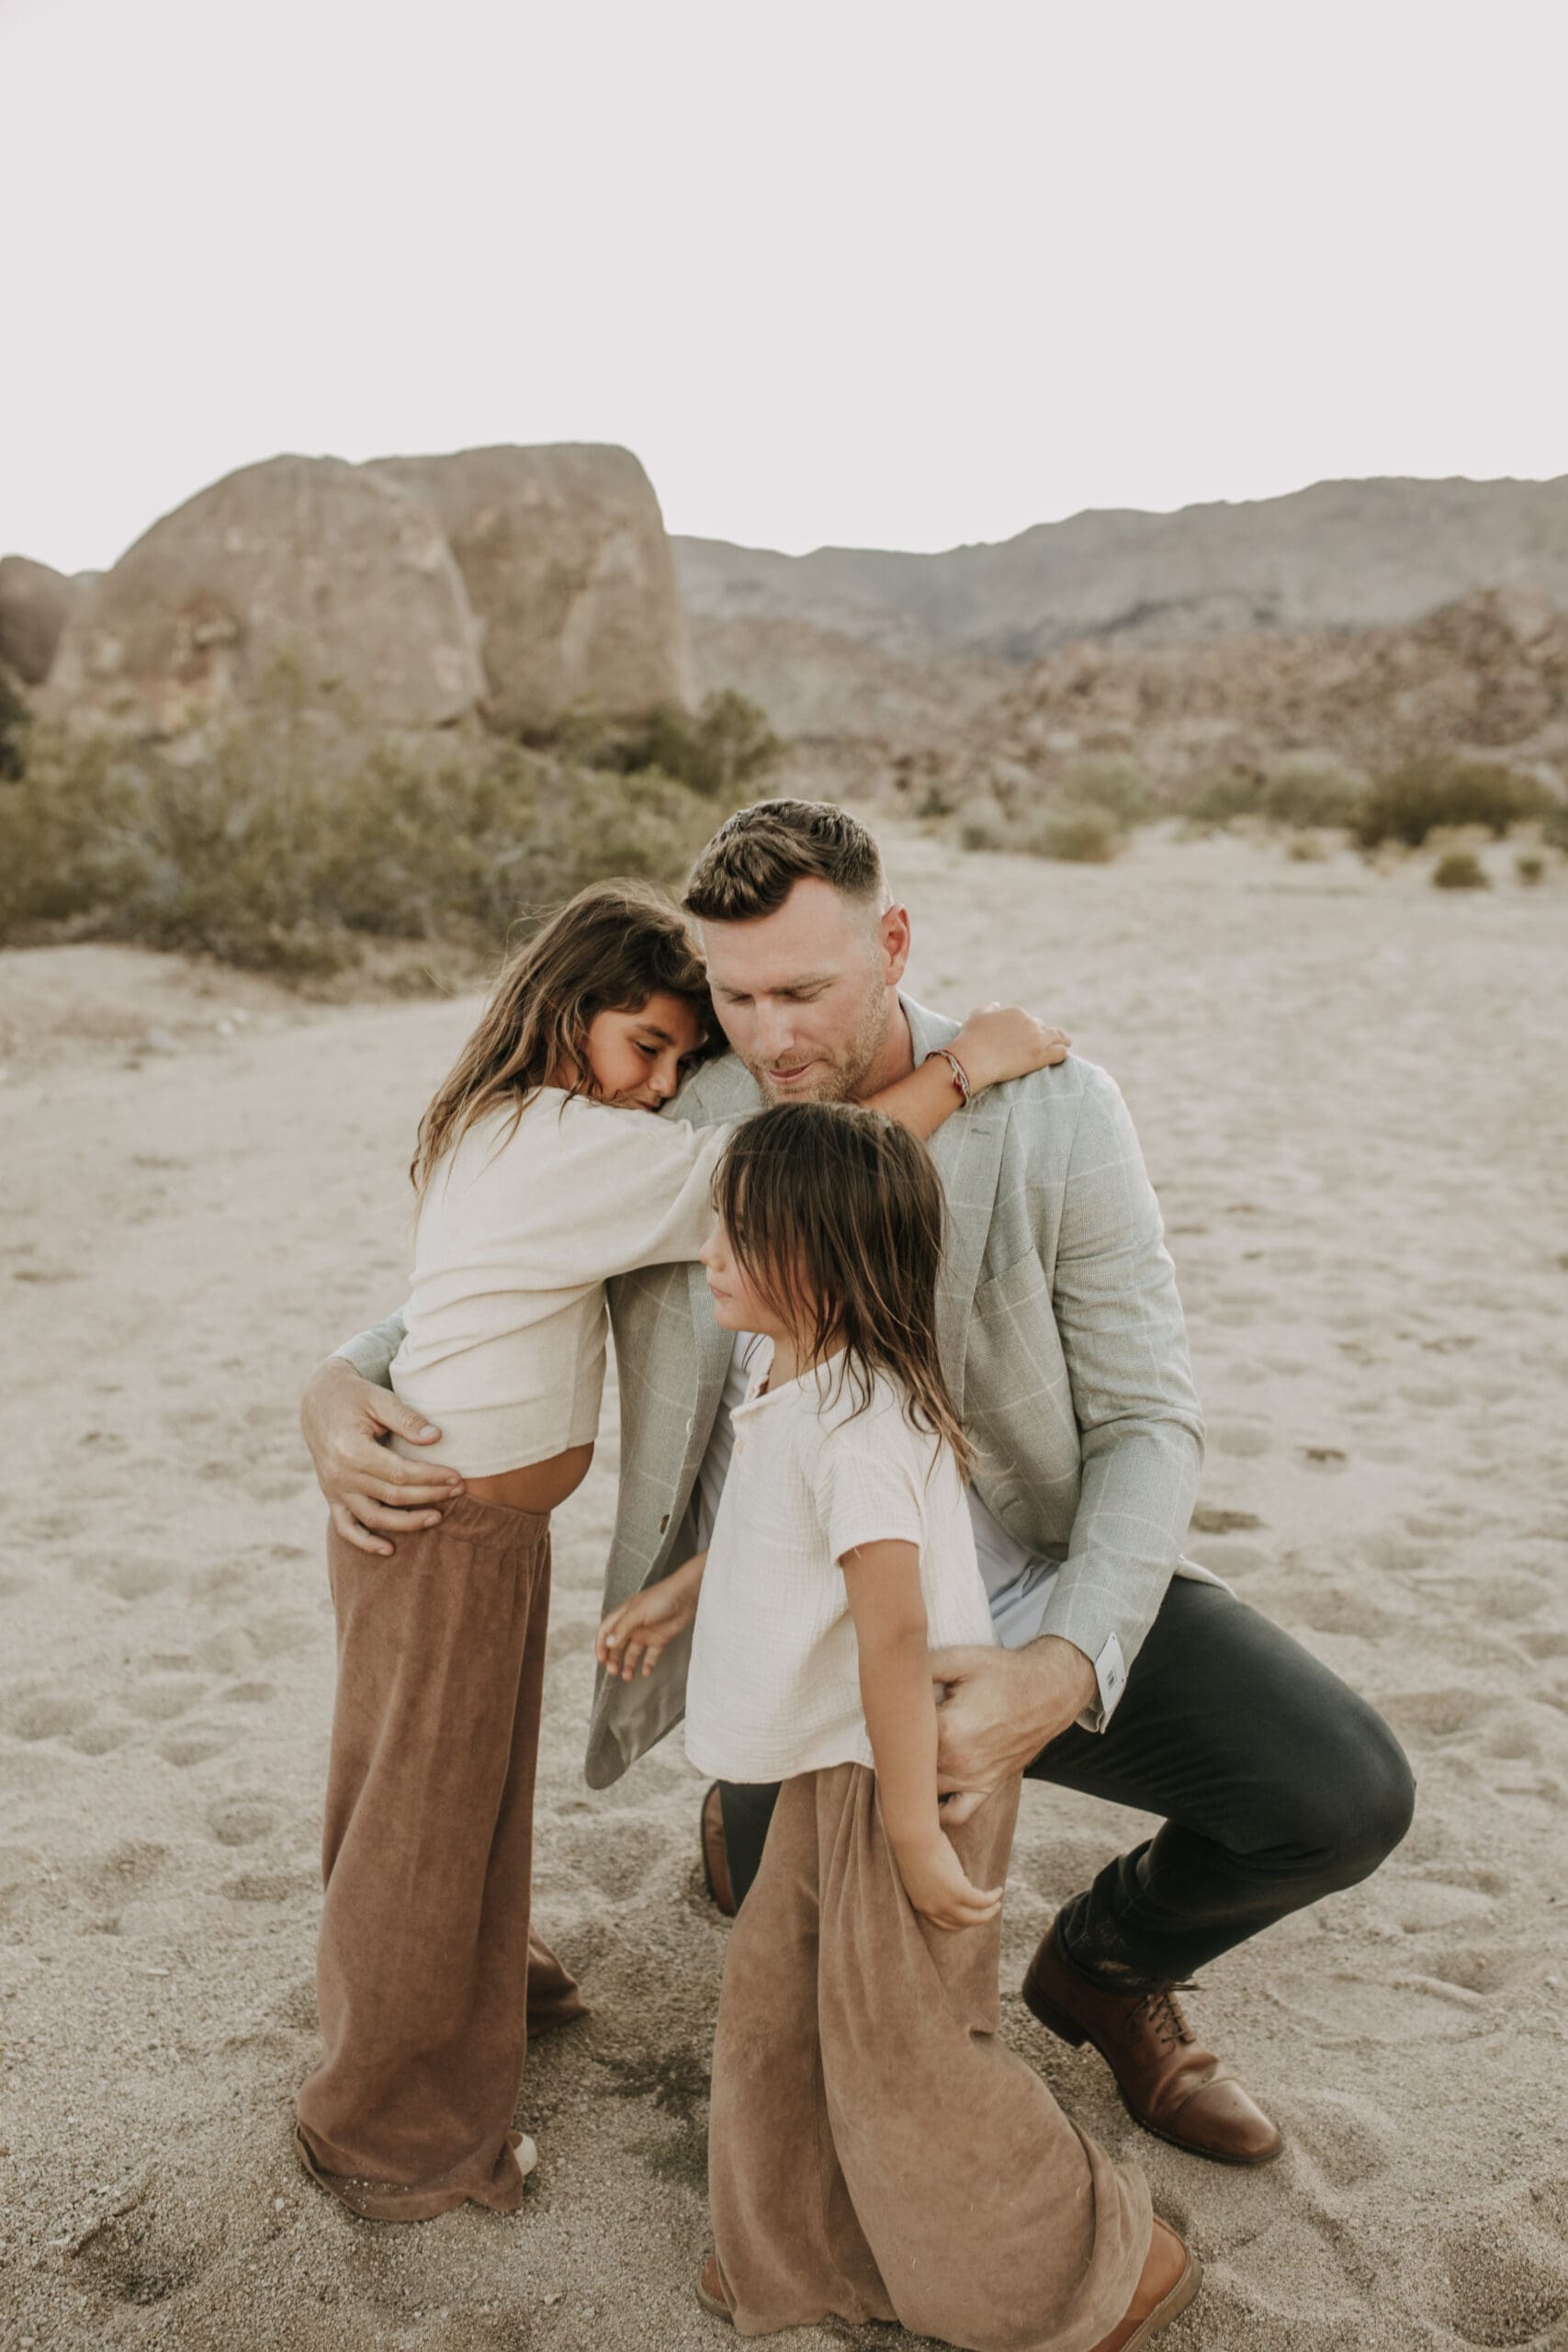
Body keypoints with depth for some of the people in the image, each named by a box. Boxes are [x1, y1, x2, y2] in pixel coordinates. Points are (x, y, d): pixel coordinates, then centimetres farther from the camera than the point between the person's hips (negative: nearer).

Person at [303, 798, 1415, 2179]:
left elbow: (1148, 1418, -12)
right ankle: (756, 1818, 35)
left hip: (1044, 1597, 0)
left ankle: (1108, 1963, 19)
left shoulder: (1051, 1113, -15)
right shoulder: (676, 1119, -10)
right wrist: (344, 1381, -16)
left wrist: (1068, 1670, -28)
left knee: (1345, 1795, -16)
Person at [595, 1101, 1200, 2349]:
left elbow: (895, 1635, -31)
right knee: (778, 2001, 18)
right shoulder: (800, 1380, 3)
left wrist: (914, 1835, -26)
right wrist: (678, 1591, 30)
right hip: (831, 1764, 9)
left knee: (897, 2049, 4)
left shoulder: (853, 1425, -30)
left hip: (905, 1768, -9)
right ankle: (810, 2247, 40)